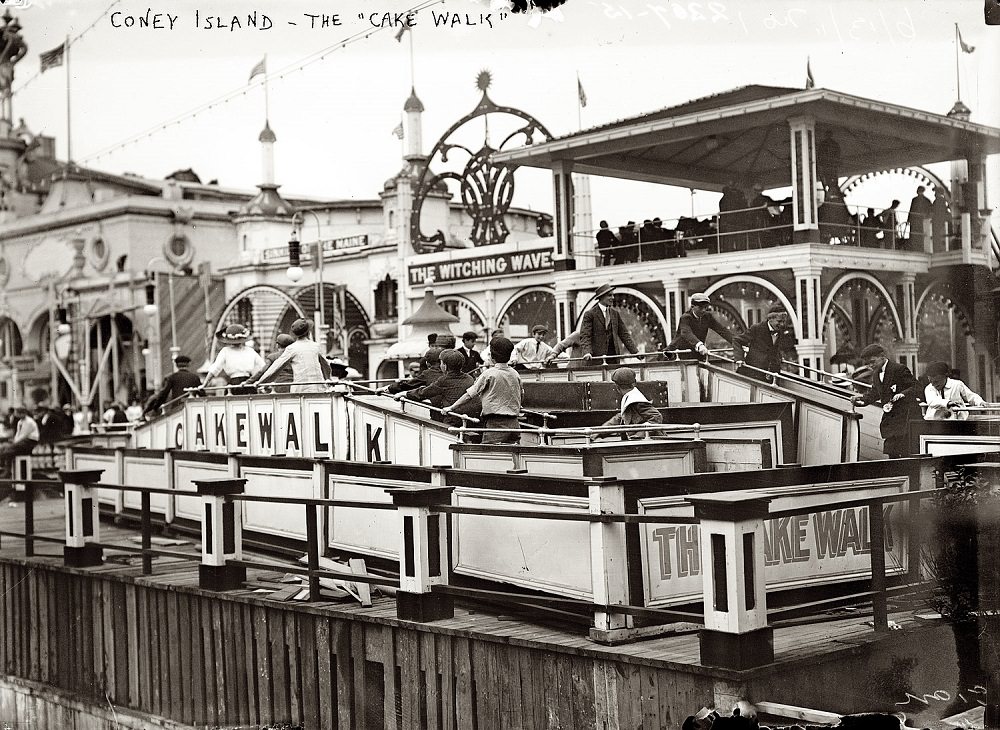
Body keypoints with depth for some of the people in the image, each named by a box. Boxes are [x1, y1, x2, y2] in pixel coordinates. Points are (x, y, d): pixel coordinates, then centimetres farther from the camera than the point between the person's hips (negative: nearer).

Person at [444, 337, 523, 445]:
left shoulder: (489, 374, -8)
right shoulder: (515, 374, 7)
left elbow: (469, 395, -5)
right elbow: (520, 393, 17)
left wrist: (452, 407, 4)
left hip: (495, 423, -6)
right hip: (514, 423, 6)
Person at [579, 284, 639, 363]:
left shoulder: (615, 313, 14)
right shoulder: (589, 314, -3)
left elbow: (624, 334, 16)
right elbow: (585, 336, -10)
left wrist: (635, 352, 8)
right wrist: (586, 352, -28)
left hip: (614, 355, 5)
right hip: (597, 357, -5)